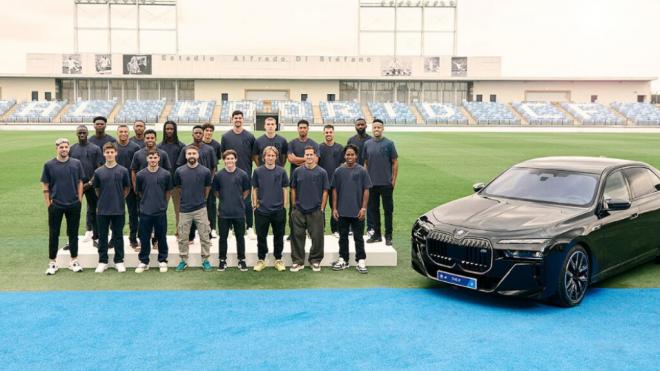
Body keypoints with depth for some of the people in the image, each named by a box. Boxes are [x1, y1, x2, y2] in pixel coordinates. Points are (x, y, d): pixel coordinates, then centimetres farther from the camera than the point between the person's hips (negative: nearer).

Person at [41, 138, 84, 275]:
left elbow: (80, 183, 6)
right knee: (53, 234, 6)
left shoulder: (76, 163, 1)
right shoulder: (49, 165, -2)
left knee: (73, 233, 9)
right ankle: (52, 263, 17)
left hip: (74, 205, 1)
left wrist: (79, 201, 1)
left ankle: (74, 261, 20)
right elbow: (45, 186, 1)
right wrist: (48, 204, -3)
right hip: (56, 205, -1)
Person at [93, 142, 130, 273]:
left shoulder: (123, 171, -2)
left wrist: (119, 199, 10)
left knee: (118, 236, 8)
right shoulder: (98, 172, 0)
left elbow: (127, 189, 9)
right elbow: (97, 189, 13)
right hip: (102, 210, 1)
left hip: (119, 209, -1)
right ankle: (102, 261, 19)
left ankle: (119, 261, 18)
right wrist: (104, 200, 13)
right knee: (102, 236, 8)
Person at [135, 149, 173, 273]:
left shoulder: (166, 174, -4)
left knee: (161, 237, 9)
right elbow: (139, 191, 10)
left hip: (161, 212, 0)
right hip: (145, 212, 0)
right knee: (144, 238, 8)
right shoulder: (141, 174, -4)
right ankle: (143, 261, 20)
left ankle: (163, 261, 21)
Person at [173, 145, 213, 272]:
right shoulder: (179, 171, -4)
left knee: (205, 236, 4)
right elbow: (177, 188, 11)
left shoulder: (205, 171, -6)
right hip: (184, 209, 1)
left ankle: (205, 260, 17)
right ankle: (183, 260, 21)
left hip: (200, 209, -1)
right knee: (183, 237, 8)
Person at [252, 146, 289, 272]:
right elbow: (254, 189, 6)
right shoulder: (258, 171, 0)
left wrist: (284, 204, 0)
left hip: (279, 210, 0)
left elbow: (285, 188, 5)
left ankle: (278, 260, 21)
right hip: (261, 210, 0)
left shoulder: (281, 171, 0)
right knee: (261, 236, 7)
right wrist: (255, 203, 0)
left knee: (278, 236, 8)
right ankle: (261, 260, 19)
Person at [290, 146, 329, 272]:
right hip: (299, 211, 1)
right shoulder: (297, 171, 3)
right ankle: (297, 261, 17)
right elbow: (293, 189, 10)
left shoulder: (322, 172, -1)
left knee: (317, 237, 3)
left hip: (316, 211, -1)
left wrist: (322, 208, -3)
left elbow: (325, 191, 1)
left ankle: (315, 261, 18)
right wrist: (294, 205, 5)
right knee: (297, 236, 6)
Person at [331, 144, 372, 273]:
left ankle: (361, 261, 12)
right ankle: (343, 260, 23)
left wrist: (363, 208, -8)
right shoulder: (339, 171, 3)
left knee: (358, 237, 5)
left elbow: (366, 190, -2)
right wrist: (334, 208, 1)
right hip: (342, 211, 2)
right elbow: (334, 190, 6)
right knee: (343, 237, 12)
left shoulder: (362, 171, -2)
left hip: (357, 212, -2)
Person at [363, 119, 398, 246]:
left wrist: (394, 180, -6)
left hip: (386, 183, -3)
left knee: (388, 209, 2)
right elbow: (365, 163, 12)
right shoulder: (367, 144, 7)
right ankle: (376, 234, 20)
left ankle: (388, 236, 10)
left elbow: (395, 163, -1)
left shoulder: (389, 143, -3)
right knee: (373, 209, 10)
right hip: (371, 183, 4)